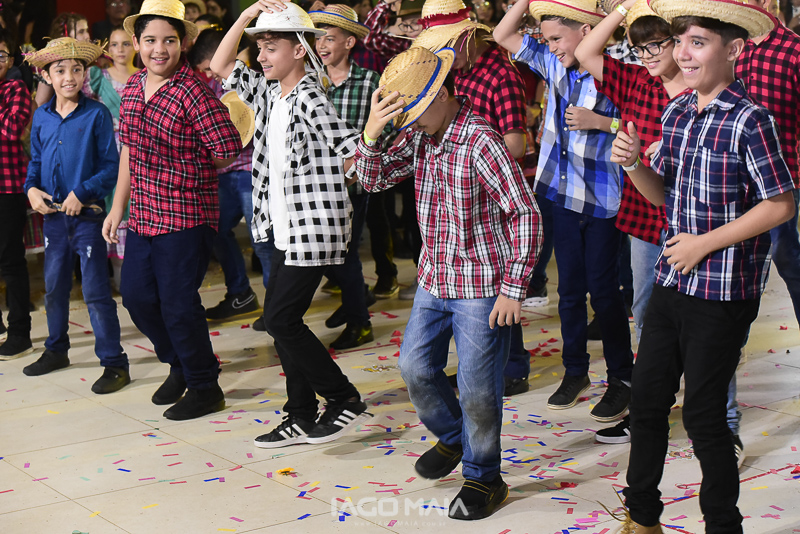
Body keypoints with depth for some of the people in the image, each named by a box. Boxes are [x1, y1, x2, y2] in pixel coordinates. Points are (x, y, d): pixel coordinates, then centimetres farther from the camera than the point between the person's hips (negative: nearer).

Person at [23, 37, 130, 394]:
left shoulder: (96, 114, -9)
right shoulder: (41, 117, 6)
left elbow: (111, 166, -10)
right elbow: (35, 160, 16)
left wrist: (82, 193, -19)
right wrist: (31, 188, -3)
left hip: (87, 215, -5)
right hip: (53, 214, 5)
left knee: (95, 291, -5)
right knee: (54, 286, 17)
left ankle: (114, 363, 2)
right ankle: (56, 350, 35)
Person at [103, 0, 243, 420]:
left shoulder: (193, 92, -17)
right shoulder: (133, 86, 8)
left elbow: (227, 151, -19)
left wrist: (188, 175, -1)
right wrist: (118, 207, 17)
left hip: (186, 217, -8)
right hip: (142, 216, 8)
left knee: (178, 305, -2)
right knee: (136, 296, 15)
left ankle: (204, 388, 17)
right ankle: (180, 365, 37)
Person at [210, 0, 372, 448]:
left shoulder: (310, 96, -15)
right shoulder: (268, 92, 10)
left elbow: (354, 149, -23)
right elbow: (221, 67, 16)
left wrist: (323, 186, -13)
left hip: (314, 228, -9)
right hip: (288, 229, 9)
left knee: (281, 318, -7)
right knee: (282, 319, 10)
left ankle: (345, 401, 4)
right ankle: (302, 417, 19)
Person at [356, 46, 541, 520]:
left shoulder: (480, 140, -21)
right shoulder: (420, 137, 2)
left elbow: (525, 215, -20)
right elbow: (373, 179, 6)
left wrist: (513, 289, -19)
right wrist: (372, 134, -15)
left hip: (481, 290, -8)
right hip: (434, 281, 8)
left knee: (477, 390, 2)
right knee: (415, 365, 17)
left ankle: (483, 477, 22)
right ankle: (454, 437, 42)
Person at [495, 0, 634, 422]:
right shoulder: (554, 65, 4)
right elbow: (503, 36, 10)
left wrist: (600, 122, -21)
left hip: (603, 198, -6)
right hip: (565, 195, 6)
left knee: (604, 290, 0)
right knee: (569, 288, 14)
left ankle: (621, 380, 14)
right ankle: (575, 371, 28)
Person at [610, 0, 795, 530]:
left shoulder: (749, 119, -15)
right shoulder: (676, 112, 6)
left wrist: (704, 243, -15)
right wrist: (634, 164, -7)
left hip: (724, 292, -7)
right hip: (672, 282, 7)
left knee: (703, 414, 2)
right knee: (647, 400, 14)